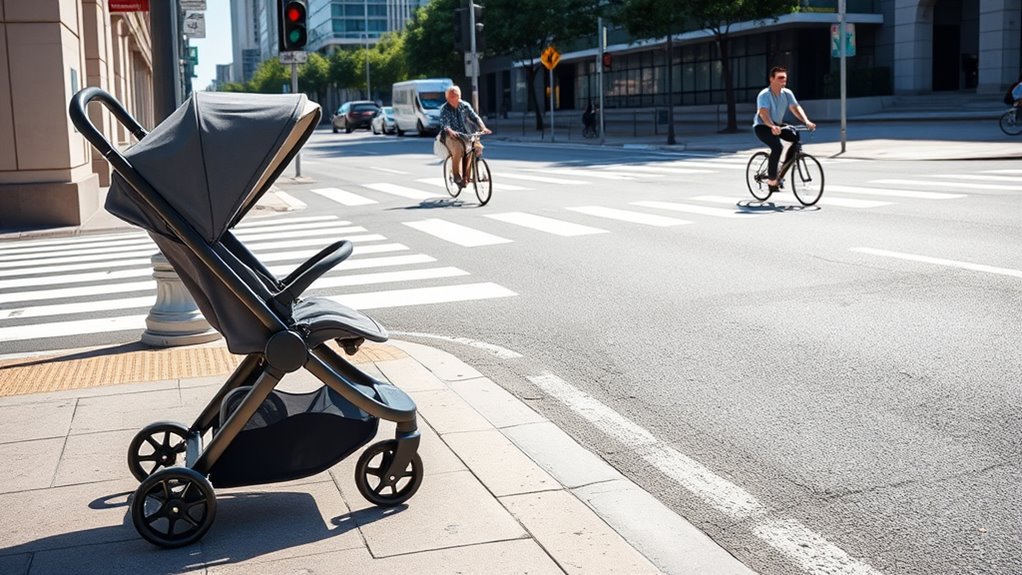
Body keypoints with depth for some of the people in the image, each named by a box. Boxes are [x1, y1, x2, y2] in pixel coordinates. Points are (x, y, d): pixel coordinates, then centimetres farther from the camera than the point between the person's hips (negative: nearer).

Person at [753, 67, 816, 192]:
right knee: (777, 146, -30)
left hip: (778, 125, 7)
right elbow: (763, 112, -35)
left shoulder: (787, 93, -2)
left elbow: (795, 108, -11)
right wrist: (772, 126, -53)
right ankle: (771, 180, -18)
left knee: (797, 136, -16)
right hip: (762, 126, -7)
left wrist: (807, 122, -28)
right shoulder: (764, 94, -20)